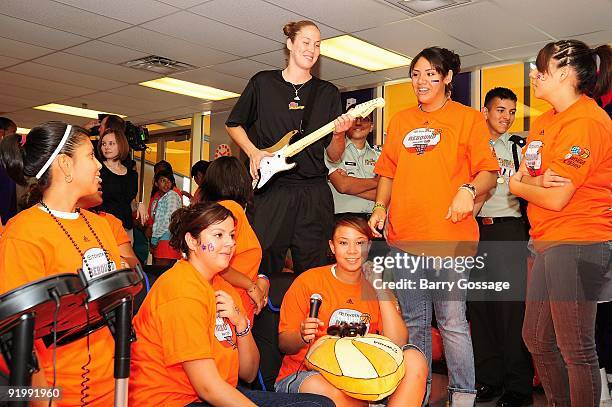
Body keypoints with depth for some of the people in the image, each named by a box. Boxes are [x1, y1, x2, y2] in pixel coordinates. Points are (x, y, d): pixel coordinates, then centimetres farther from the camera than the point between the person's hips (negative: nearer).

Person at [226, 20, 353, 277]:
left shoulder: (328, 92, 11)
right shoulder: (263, 82, 7)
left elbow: (334, 156, 11)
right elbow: (233, 124, 15)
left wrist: (338, 134, -10)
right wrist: (253, 152, -1)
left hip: (314, 194, 2)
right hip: (270, 190, -1)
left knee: (313, 270, 4)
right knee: (263, 268, 0)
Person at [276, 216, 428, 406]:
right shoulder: (309, 281, -4)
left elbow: (397, 344, -7)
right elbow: (284, 344, -3)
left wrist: (382, 291, -12)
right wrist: (303, 336, -26)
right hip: (306, 373, -3)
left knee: (414, 359, -20)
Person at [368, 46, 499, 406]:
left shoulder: (469, 118, 5)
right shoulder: (401, 121, 18)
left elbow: (489, 172, 0)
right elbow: (388, 171, 20)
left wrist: (469, 190, -20)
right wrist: (381, 207, 6)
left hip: (449, 236, -4)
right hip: (404, 236, 4)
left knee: (452, 321, -4)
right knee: (413, 321, 11)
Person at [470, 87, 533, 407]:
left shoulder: (520, 147, 10)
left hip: (508, 228, -2)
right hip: (475, 228, 2)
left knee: (512, 304, -5)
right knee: (479, 303, 4)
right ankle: (489, 378, 16)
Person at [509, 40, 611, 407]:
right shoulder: (544, 122, 15)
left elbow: (556, 199, -18)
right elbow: (522, 176, 8)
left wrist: (519, 186, 0)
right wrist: (536, 181, -15)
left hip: (576, 245, -10)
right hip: (549, 244, 10)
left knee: (575, 348, -2)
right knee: (536, 337, 16)